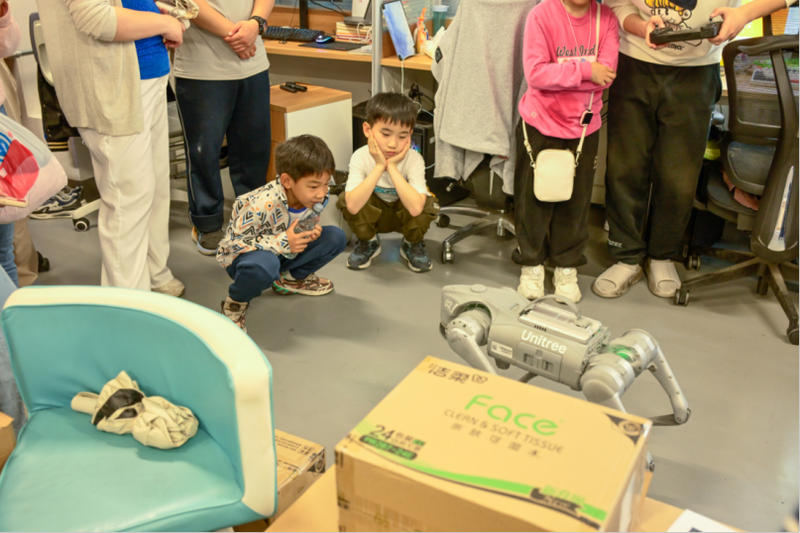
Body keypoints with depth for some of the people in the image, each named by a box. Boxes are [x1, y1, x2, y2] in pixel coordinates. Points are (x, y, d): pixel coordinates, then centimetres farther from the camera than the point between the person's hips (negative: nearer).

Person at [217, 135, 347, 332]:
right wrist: (282, 243, -36)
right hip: (242, 255, -7)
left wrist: (312, 231, -21)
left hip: (284, 252, 7)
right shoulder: (263, 205, -36)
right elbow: (235, 242, -28)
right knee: (264, 265, -43)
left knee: (336, 237, -9)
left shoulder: (318, 198, -16)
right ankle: (235, 303, -10)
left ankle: (291, 278, 11)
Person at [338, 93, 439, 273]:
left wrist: (392, 166, -40)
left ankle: (413, 244, 2)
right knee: (345, 199, -28)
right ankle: (369, 242, 3)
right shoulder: (361, 157, -25)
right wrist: (379, 166, -40)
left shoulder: (414, 159, -27)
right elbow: (353, 206, -40)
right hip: (371, 216, 1)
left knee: (428, 204, -32)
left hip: (404, 216, -1)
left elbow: (416, 208, -42)